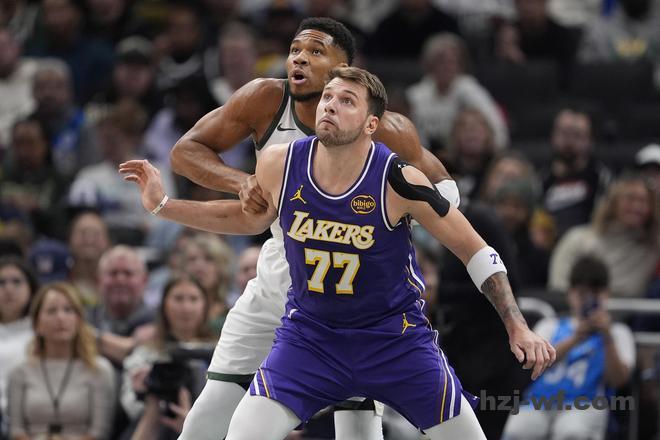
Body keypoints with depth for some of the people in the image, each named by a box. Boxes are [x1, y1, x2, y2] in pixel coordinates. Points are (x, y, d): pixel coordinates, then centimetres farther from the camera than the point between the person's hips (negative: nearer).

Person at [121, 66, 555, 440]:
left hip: (396, 337, -2)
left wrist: (518, 327, -16)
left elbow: (474, 251, -11)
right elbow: (250, 218, 12)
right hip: (310, 336, 2)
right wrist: (162, 204, 6)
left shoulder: (398, 181, -21)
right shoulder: (280, 165, -11)